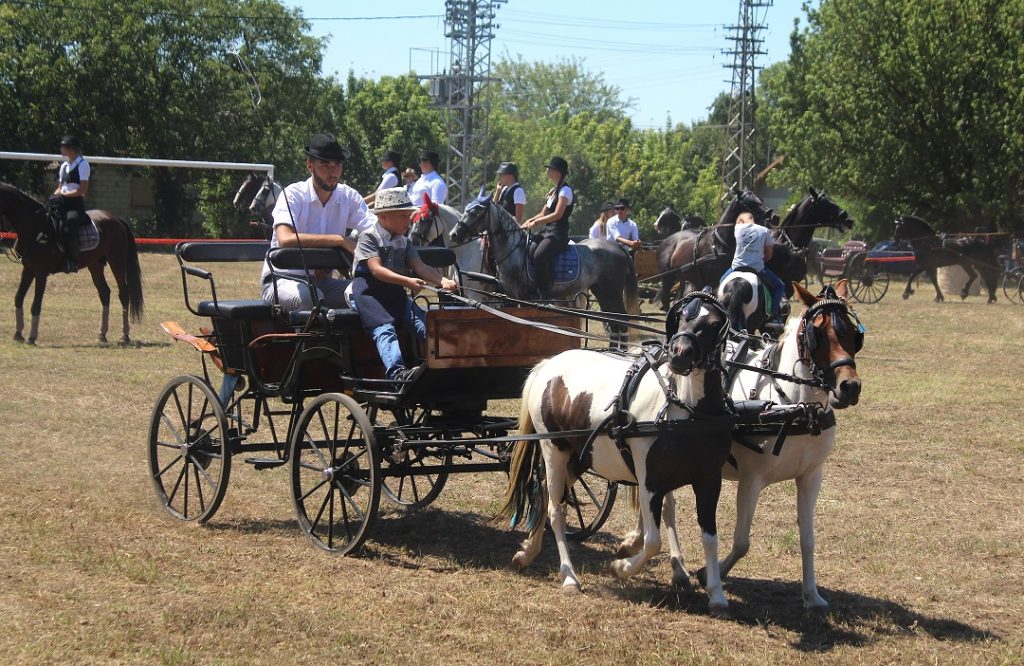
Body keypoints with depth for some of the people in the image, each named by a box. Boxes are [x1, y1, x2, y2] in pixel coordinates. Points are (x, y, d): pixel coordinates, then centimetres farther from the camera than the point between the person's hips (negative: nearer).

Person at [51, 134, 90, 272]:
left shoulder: (82, 164, -5)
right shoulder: (64, 165, 19)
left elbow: (82, 190, -13)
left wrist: (63, 195, -16)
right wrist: (55, 195, 0)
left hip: (76, 203, -9)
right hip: (62, 203, 9)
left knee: (69, 225, -35)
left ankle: (72, 261, -31)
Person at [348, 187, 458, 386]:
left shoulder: (404, 243, 21)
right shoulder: (368, 237, -1)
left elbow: (420, 267, 5)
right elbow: (376, 269, -16)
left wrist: (442, 280, -16)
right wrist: (407, 281, -30)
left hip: (395, 294, 6)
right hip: (367, 291, -6)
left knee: (425, 323, -21)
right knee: (384, 328, -32)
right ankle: (396, 371, -51)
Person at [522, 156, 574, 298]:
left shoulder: (565, 190, -7)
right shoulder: (553, 191, 21)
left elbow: (557, 214, -17)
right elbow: (543, 214, 22)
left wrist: (536, 222, -19)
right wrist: (530, 221, 3)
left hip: (558, 233, -10)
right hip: (547, 232, 10)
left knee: (539, 255, -34)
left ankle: (544, 292, -30)